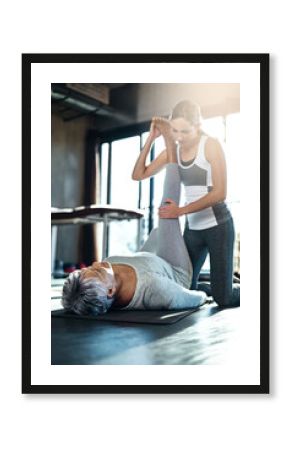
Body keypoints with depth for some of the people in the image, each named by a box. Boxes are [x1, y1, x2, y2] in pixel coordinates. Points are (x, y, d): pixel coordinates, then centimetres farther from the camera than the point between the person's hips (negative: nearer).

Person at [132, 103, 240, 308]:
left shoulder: (211, 145, -11)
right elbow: (138, 175, 3)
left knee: (223, 299, -8)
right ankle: (223, 286, 30)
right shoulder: (172, 150, 4)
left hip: (218, 225, -5)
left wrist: (181, 210, -20)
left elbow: (220, 193, -17)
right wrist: (151, 138, -5)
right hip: (192, 228, 5)